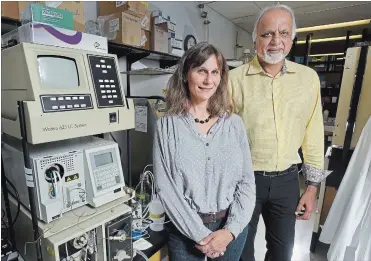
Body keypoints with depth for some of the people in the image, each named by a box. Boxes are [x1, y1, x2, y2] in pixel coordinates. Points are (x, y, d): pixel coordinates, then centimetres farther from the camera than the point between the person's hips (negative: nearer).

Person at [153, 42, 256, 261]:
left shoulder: (234, 123, -3)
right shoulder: (167, 125, -10)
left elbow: (247, 181, -2)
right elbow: (165, 187, -12)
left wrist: (231, 229, -11)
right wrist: (200, 234, -13)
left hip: (232, 227, 3)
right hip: (187, 230, -2)